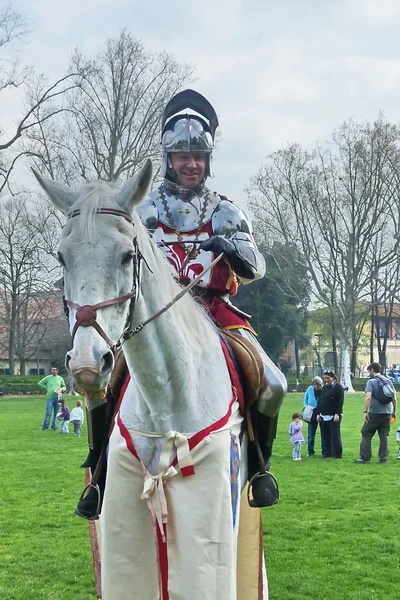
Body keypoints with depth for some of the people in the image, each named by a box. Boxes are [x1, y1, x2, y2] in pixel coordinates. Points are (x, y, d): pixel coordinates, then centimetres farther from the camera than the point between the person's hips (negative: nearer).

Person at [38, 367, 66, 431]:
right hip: (50, 397, -2)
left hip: (58, 398, 2)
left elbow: (64, 387, 18)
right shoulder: (48, 378, 3)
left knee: (56, 413, 4)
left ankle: (54, 426, 12)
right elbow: (40, 383, 9)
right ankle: (45, 426, 0)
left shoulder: (60, 379, 9)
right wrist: (46, 388, 1)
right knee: (48, 413, -6)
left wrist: (61, 389, -4)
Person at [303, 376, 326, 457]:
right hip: (312, 414, 3)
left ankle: (324, 451, 12)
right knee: (310, 434, 6)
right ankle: (311, 451, 16)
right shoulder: (310, 389, 0)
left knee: (323, 434, 5)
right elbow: (305, 399, 14)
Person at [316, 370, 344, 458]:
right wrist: (318, 413, 13)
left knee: (335, 435, -4)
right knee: (325, 435, 8)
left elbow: (340, 402, -11)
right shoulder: (324, 387, 15)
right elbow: (320, 401, 18)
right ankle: (327, 453, 15)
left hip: (334, 415, -7)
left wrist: (337, 414, -18)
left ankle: (337, 454, 0)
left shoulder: (338, 387, -5)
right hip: (324, 415, 7)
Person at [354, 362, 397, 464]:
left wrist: (365, 411, -16)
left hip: (374, 413, -5)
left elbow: (368, 397, -19)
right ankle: (383, 458, 9)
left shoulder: (371, 382, -6)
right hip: (387, 413, 5)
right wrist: (393, 411, 20)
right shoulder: (388, 381, 11)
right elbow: (394, 399, 11)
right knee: (384, 436, 10)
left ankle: (365, 457, 3)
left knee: (366, 434, 5)